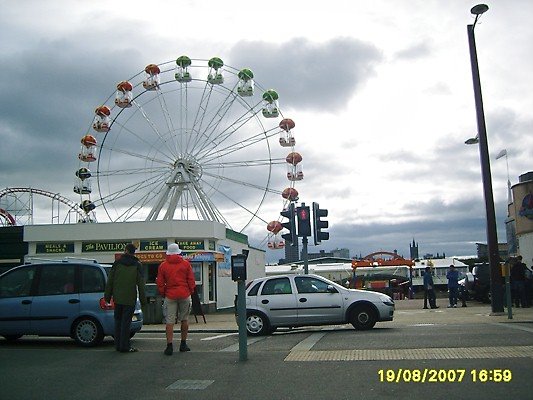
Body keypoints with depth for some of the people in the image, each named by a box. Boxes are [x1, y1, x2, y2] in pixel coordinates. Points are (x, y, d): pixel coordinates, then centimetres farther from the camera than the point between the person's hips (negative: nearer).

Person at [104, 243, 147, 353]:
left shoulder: (117, 263, 3)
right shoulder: (137, 265, -1)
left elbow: (110, 281, 3)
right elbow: (140, 283, -3)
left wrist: (107, 296, 9)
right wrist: (143, 299, 2)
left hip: (118, 298, 2)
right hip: (130, 299, -2)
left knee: (118, 321, 11)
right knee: (126, 322, -1)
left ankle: (118, 345, 15)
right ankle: (124, 346, -1)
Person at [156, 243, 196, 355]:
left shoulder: (163, 265, 2)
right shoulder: (186, 263, 2)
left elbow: (160, 283, 3)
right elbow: (191, 280, 2)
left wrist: (163, 294, 15)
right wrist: (191, 292, 14)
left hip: (170, 296, 0)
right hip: (184, 295, 0)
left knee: (169, 322, 0)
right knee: (184, 320, 13)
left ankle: (169, 346, -6)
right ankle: (183, 344, 18)